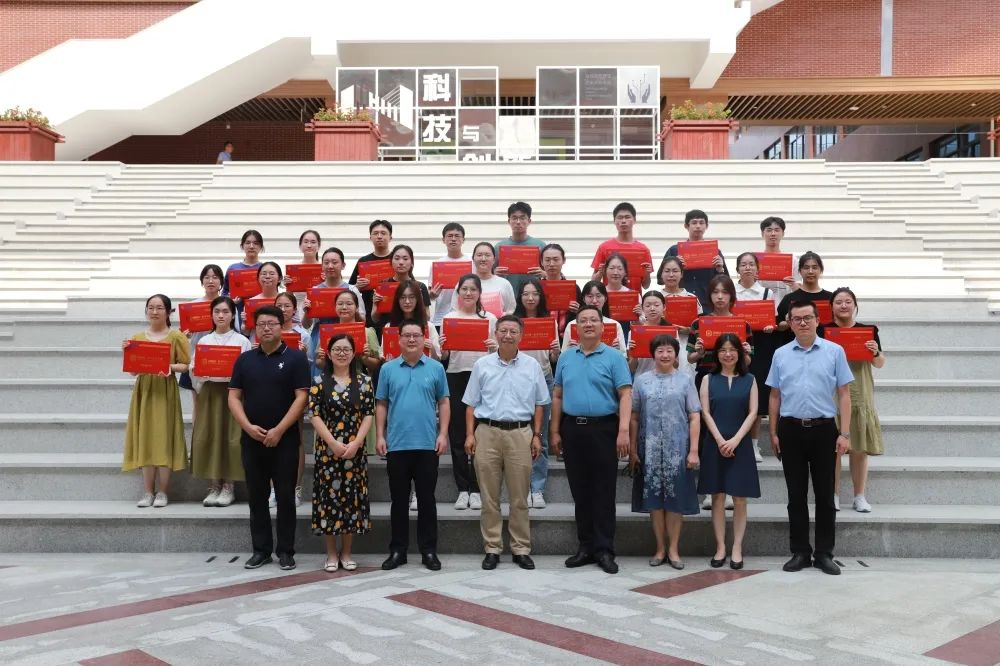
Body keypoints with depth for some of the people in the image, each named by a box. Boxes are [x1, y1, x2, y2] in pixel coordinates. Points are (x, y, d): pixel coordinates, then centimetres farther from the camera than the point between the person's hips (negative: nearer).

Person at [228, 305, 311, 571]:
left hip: (285, 439, -3)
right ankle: (261, 549, 18)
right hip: (251, 439, 4)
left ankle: (285, 551, 10)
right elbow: (234, 397, 6)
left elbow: (301, 397, -8)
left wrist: (279, 430, -14)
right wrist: (248, 426, -10)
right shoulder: (245, 359, 9)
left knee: (285, 496, 1)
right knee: (256, 497, 8)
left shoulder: (296, 358, -2)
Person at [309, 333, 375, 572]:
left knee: (352, 497, 3)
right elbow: (314, 415, -4)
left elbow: (369, 414, 1)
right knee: (328, 497, 1)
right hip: (327, 449, -1)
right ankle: (331, 553, 13)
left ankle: (346, 552, 15)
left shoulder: (364, 381, 4)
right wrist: (333, 443, -13)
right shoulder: (319, 381, 1)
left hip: (355, 450, 1)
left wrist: (356, 443, -11)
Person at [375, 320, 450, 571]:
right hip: (396, 445, 1)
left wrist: (443, 434, -3)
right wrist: (380, 436, 0)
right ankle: (398, 550, 17)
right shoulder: (388, 369, 5)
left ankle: (429, 550, 14)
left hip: (428, 445, 0)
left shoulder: (436, 368, 4)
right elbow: (381, 405, 7)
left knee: (426, 499, 5)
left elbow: (443, 403, 6)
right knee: (399, 500, 8)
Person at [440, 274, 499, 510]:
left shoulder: (490, 318, 7)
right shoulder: (448, 318, 7)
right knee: (457, 435, 4)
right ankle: (462, 489, 13)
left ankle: (476, 489, 10)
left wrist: (495, 348, -11)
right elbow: (443, 357, 9)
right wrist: (442, 348, -12)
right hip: (456, 378, 1)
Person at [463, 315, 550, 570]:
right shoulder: (482, 365, 6)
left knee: (520, 497, 4)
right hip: (487, 432, 0)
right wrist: (470, 434, 0)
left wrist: (537, 435, 4)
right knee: (489, 496, 3)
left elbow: (539, 404, 10)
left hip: (520, 433, 0)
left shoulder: (532, 365, 7)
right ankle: (492, 549, 12)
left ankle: (521, 549, 12)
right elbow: (471, 403, 8)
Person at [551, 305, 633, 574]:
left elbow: (625, 395, -6)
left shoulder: (614, 358, 0)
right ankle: (585, 546, 18)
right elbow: (557, 396, 13)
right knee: (580, 491, 9)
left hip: (603, 428, -4)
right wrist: (554, 432, 7)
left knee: (603, 491, -1)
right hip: (572, 428, 4)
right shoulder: (566, 358, 11)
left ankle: (604, 549, 5)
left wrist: (623, 431, -17)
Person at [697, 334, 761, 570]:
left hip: (740, 444, 0)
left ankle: (737, 548, 8)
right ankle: (720, 547, 9)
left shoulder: (749, 380, 7)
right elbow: (705, 412, 1)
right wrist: (720, 440, -11)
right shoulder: (709, 380, 7)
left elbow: (752, 413, 1)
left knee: (739, 498, 1)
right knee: (718, 497, 3)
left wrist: (735, 440, -11)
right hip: (715, 443, 0)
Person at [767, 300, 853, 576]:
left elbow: (844, 394, 1)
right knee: (796, 495, 7)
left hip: (823, 429, -1)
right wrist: (773, 434, 7)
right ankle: (800, 552, 16)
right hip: (791, 430, 2)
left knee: (825, 495, 4)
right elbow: (775, 396, 10)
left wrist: (845, 433, -6)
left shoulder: (834, 351, 1)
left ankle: (824, 554, 14)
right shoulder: (781, 354, 7)